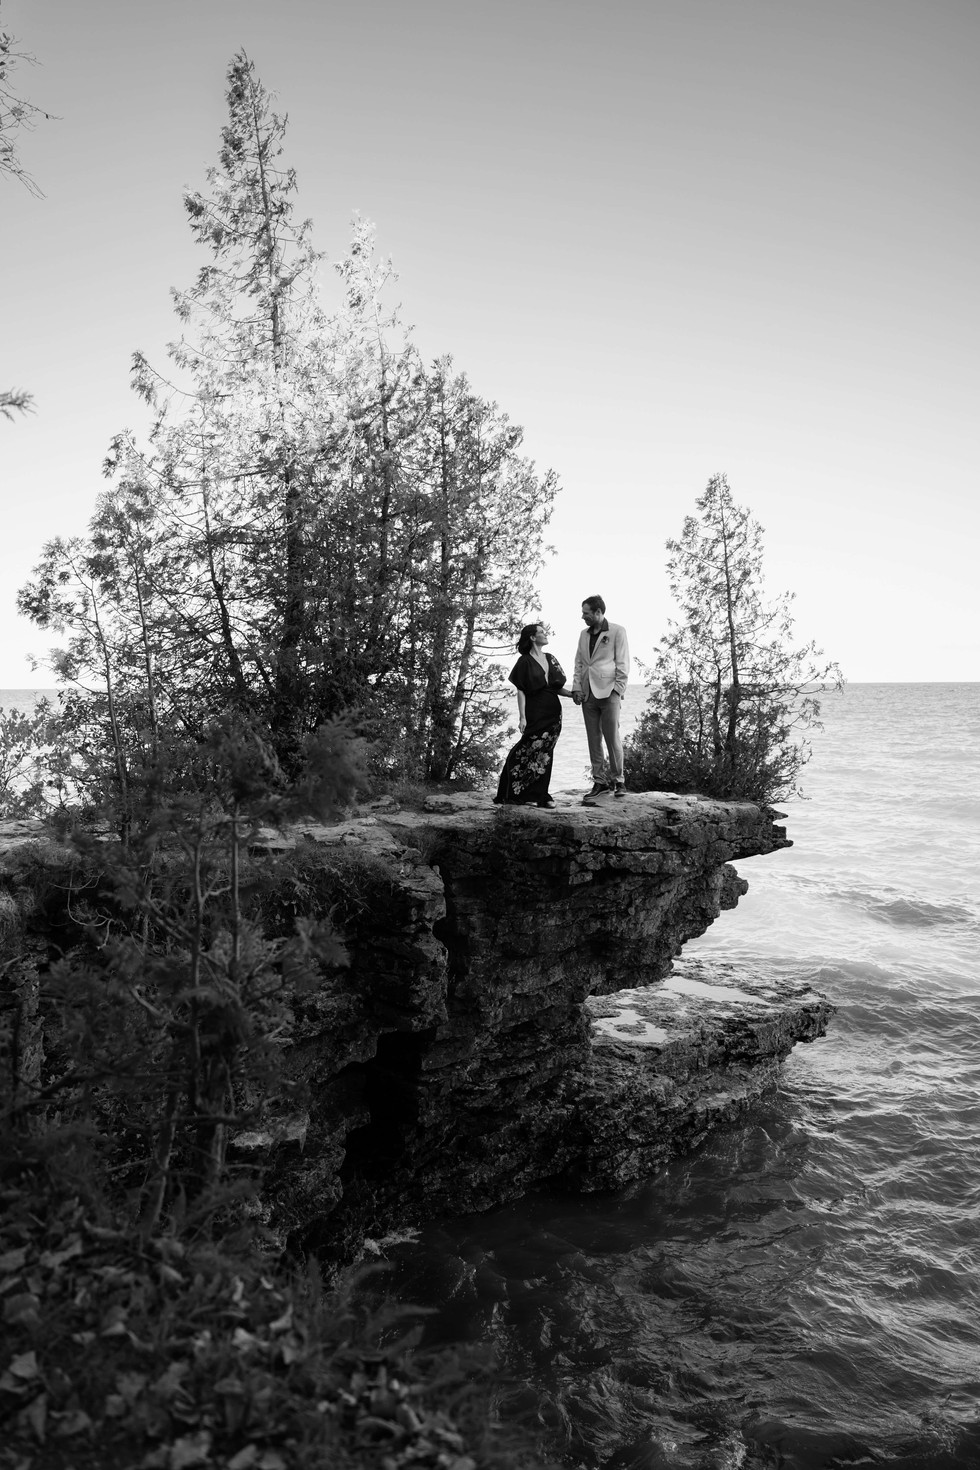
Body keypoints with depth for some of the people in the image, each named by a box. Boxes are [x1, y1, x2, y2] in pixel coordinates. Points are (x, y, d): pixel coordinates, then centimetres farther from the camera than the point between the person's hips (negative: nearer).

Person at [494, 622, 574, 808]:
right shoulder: (525, 661, -3)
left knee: (545, 754, 6)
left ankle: (541, 795, 11)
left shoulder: (550, 659, 14)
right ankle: (515, 794, 0)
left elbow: (557, 687, 15)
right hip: (535, 713, -5)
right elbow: (521, 691, -6)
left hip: (553, 712, 5)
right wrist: (522, 717, -13)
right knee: (530, 752, -7)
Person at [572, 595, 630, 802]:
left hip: (608, 692, -5)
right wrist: (577, 687, 4)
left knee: (613, 738, -4)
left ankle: (618, 780, 8)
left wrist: (617, 690, -10)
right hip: (588, 694, 5)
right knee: (593, 740, 5)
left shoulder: (617, 631, 0)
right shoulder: (584, 634, 16)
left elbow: (622, 664, -4)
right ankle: (599, 782, 11)